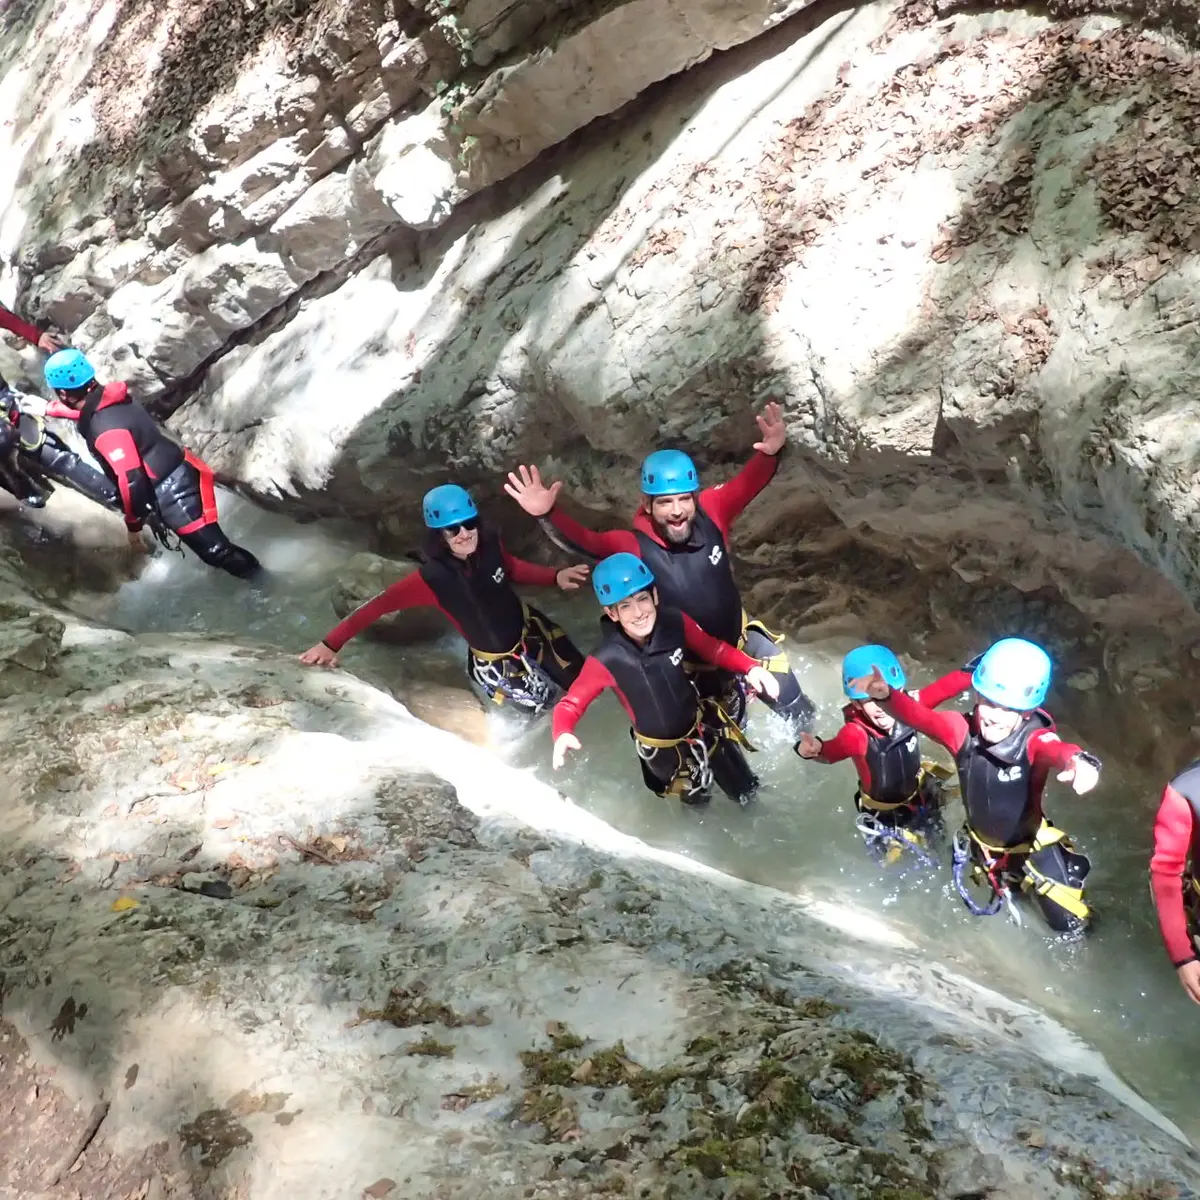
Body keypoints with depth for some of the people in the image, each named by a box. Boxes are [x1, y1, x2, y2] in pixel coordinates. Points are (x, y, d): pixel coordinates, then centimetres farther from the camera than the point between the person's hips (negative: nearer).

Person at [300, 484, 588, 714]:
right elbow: (379, 605, -29)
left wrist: (556, 576, -11)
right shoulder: (433, 579, -33)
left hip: (530, 628, 5)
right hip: (497, 662, -4)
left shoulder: (489, 543, -21)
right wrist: (331, 644, -31)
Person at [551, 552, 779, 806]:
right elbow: (570, 703, -22)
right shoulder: (607, 661, -30)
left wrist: (751, 667, -23)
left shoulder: (675, 623, -24)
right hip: (661, 750, -2)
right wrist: (562, 735, -44)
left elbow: (714, 649, -6)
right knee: (695, 798, 25)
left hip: (704, 726, 2)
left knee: (746, 792, 23)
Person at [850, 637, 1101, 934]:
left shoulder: (1034, 741, -34)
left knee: (1068, 924, 14)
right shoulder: (964, 730, -26)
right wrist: (885, 695, -63)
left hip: (1032, 848, -3)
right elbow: (919, 716, -41)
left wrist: (1080, 762, -82)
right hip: (983, 846, 3)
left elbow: (1058, 751, -57)